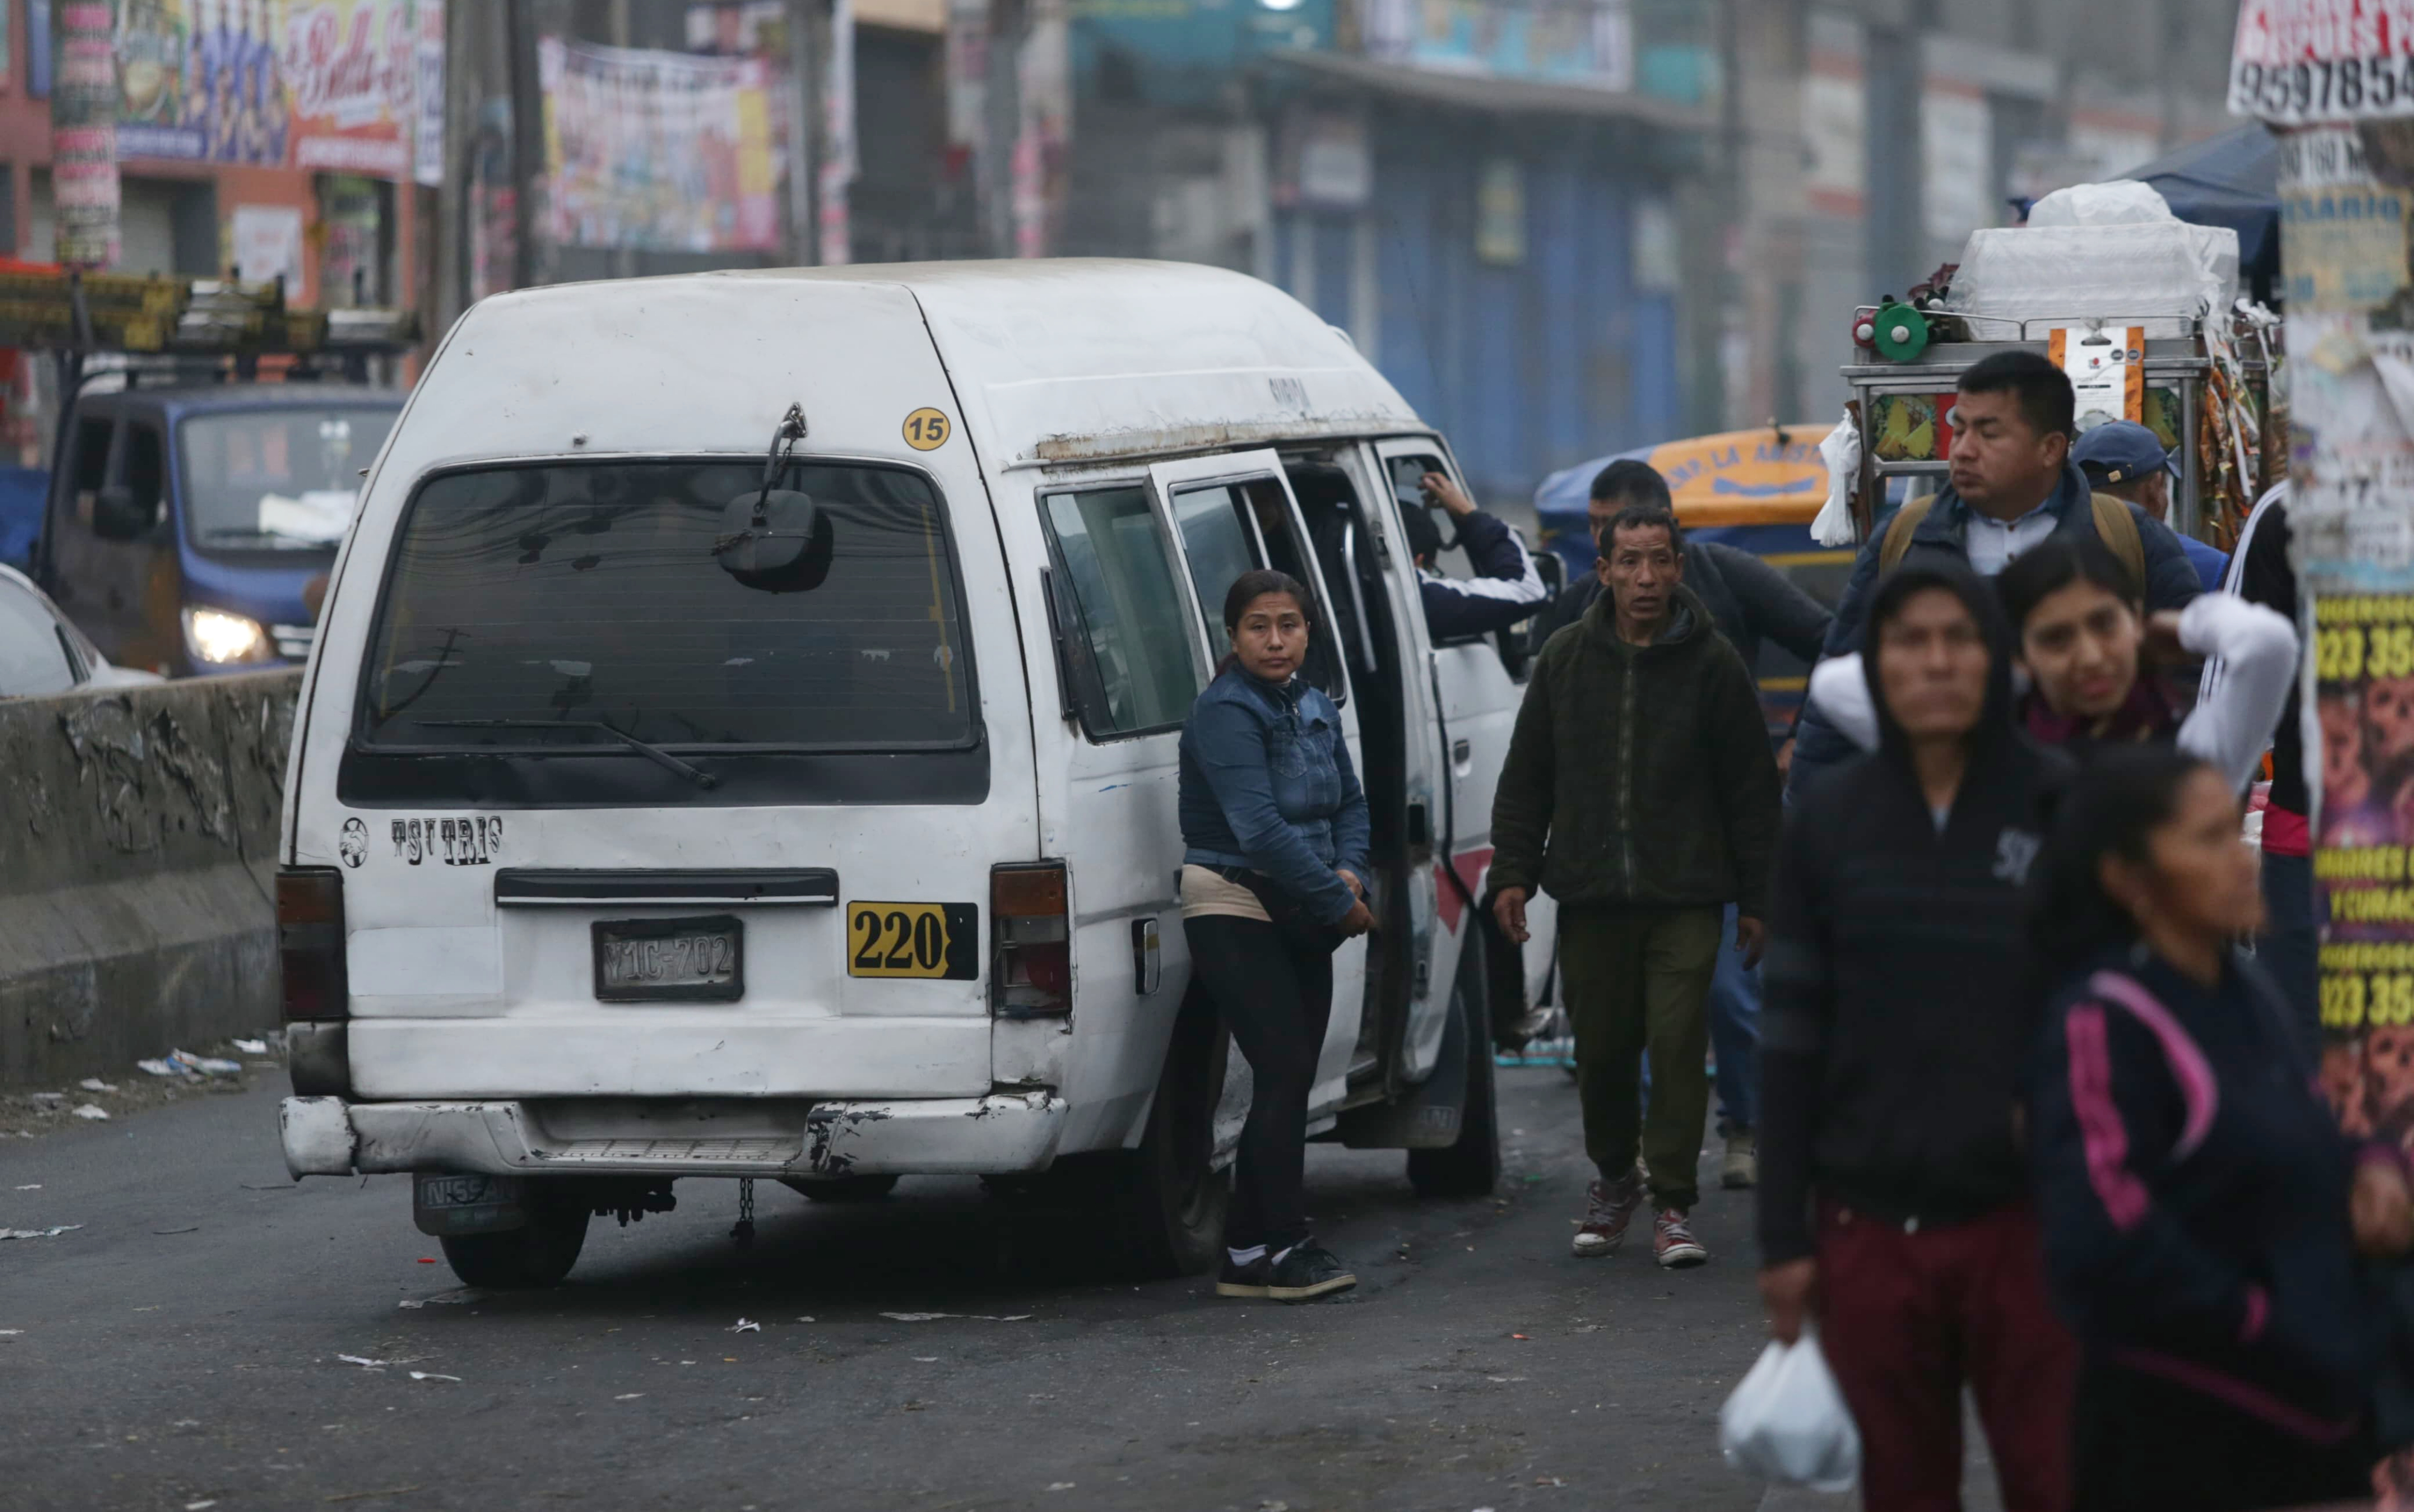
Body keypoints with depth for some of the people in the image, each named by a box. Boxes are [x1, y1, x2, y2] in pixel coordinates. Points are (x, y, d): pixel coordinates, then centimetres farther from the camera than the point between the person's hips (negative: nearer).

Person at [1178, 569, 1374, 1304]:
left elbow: (1350, 803, 17)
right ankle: (1283, 1247, -11)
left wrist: (1349, 873, -4)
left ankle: (1247, 1252, 10)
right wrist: (1339, 904, -20)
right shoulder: (1225, 714, -15)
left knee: (1289, 1083, 6)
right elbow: (1260, 828, -22)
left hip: (1300, 923, 8)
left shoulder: (1315, 710, 11)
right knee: (1284, 1075, -14)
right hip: (1235, 909, -8)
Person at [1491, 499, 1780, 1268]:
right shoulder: (1567, 658, 6)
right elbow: (1527, 775, 13)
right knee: (1602, 1046, 7)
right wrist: (1513, 871, 5)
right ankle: (1614, 1180, 28)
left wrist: (1756, 899, 2)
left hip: (1686, 895, -2)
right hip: (1589, 897, 2)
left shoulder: (1710, 663, 0)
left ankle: (1672, 1203, 0)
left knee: (1679, 1044, -8)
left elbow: (1752, 790, 4)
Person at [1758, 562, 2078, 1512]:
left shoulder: (2060, 808, -1)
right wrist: (1782, 1237, 4)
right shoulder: (1829, 823, 4)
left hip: (2028, 1221, -2)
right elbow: (1792, 1038, 6)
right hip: (1872, 1231, 2)